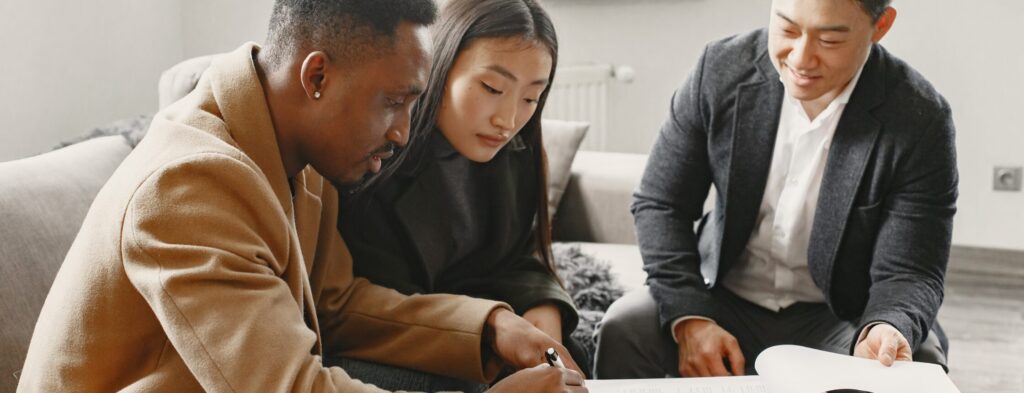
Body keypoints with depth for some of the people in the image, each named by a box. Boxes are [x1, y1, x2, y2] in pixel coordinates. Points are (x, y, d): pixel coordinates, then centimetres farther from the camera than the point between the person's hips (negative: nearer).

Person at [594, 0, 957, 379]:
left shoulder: (920, 121, -17)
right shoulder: (722, 68, -12)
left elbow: (908, 273, -14)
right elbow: (661, 203, -6)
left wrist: (884, 331, -38)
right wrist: (689, 318, -20)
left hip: (843, 320, 0)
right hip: (726, 302, 1)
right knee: (623, 328, -25)